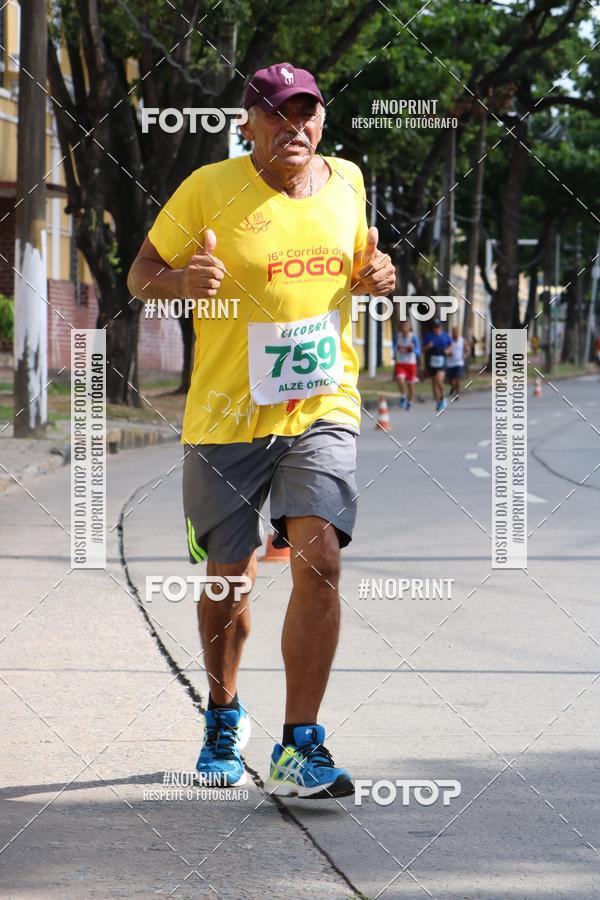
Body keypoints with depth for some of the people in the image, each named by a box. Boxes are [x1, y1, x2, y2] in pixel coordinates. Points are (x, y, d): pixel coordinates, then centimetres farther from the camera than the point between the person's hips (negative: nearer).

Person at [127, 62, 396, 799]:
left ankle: (298, 749, -13)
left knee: (319, 560, -17)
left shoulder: (346, 181, 6)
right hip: (227, 417, -1)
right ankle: (224, 715, 37)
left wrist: (375, 275, -1)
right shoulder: (209, 189, -6)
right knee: (229, 579, 8)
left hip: (322, 411, 2)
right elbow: (141, 274, 2)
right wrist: (183, 281, -22)